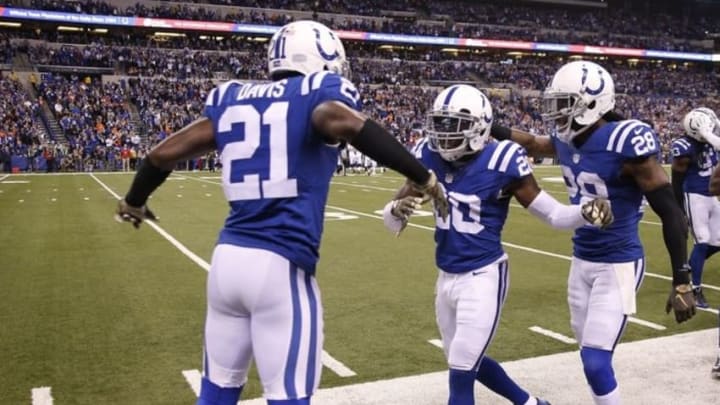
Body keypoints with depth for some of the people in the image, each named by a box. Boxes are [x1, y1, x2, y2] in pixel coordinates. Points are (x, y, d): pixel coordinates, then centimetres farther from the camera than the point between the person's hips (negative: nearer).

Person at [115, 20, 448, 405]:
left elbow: (164, 153, 17)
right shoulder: (317, 93, -1)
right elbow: (347, 123, -25)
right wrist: (422, 177, -17)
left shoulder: (233, 100, 14)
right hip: (280, 266, -6)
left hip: (227, 257, 6)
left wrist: (133, 202, 35)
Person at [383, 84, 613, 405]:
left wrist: (586, 213, -31)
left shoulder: (500, 162, -17)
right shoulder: (430, 158, -3)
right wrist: (397, 210, -25)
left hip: (482, 278, -7)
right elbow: (392, 221, -1)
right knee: (467, 363, 23)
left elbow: (553, 213, -10)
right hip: (446, 278, 7)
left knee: (461, 375, -1)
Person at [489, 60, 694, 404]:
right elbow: (532, 144, 25)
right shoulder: (567, 141, -1)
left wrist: (682, 282, -17)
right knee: (592, 357, 16)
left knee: (595, 362, -8)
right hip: (581, 262, 7)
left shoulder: (626, 143, -22)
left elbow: (671, 214, -17)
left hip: (618, 266, -7)